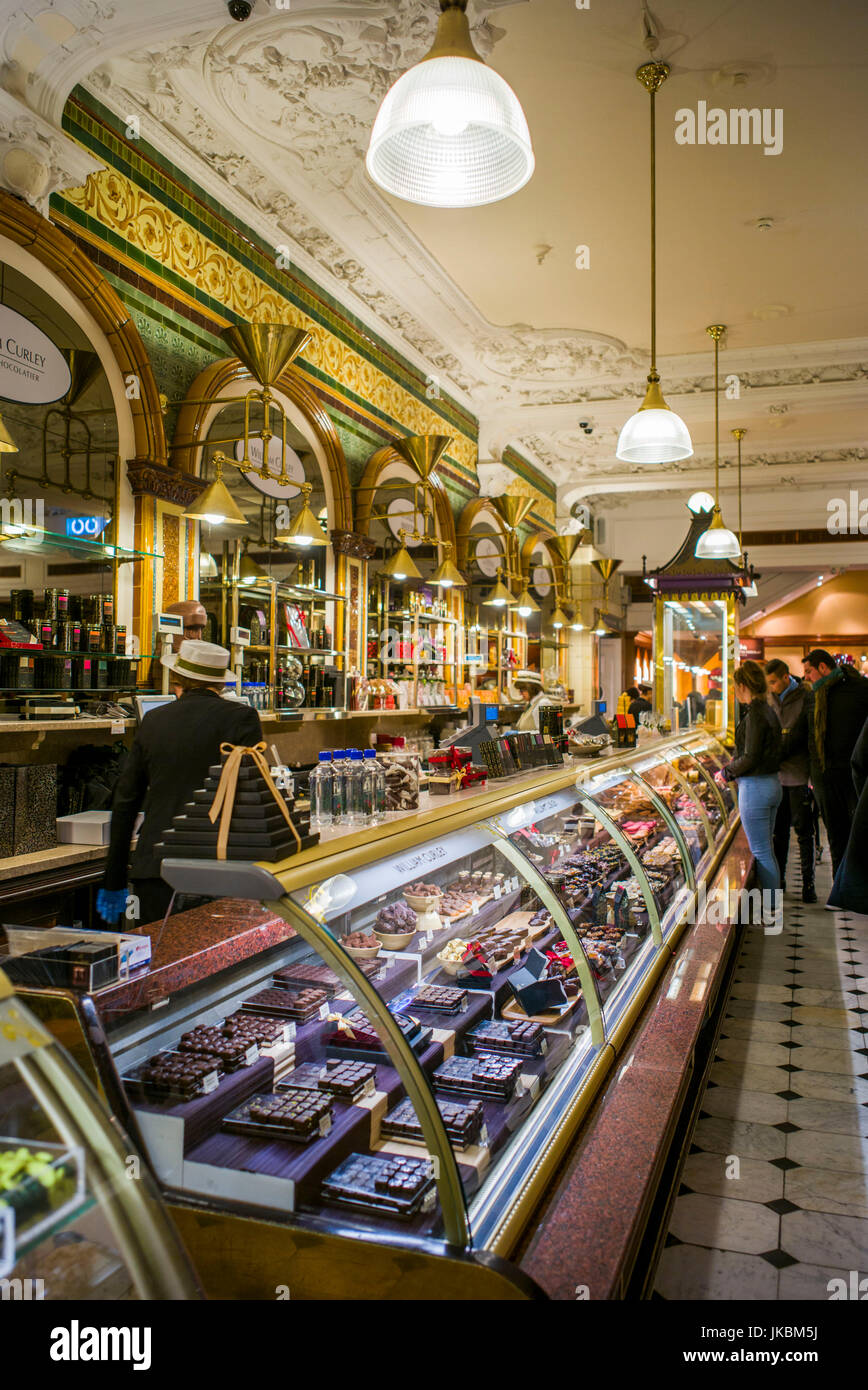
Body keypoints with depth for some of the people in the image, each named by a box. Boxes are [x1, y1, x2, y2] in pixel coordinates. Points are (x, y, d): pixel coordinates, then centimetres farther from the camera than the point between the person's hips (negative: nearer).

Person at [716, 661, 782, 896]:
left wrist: (727, 772, -4)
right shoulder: (769, 712, 10)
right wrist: (732, 771, 16)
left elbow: (750, 758, -20)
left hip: (755, 786, -10)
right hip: (773, 783, 10)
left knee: (761, 853, -1)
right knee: (767, 851, 18)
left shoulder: (755, 715, -18)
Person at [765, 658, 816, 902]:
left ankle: (808, 883, 11)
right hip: (776, 774, 5)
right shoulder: (770, 699, 9)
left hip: (799, 775, -5)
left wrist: (814, 775, -13)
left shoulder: (806, 698, -8)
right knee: (778, 831, 10)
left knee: (803, 832, 1)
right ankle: (779, 879, 20)